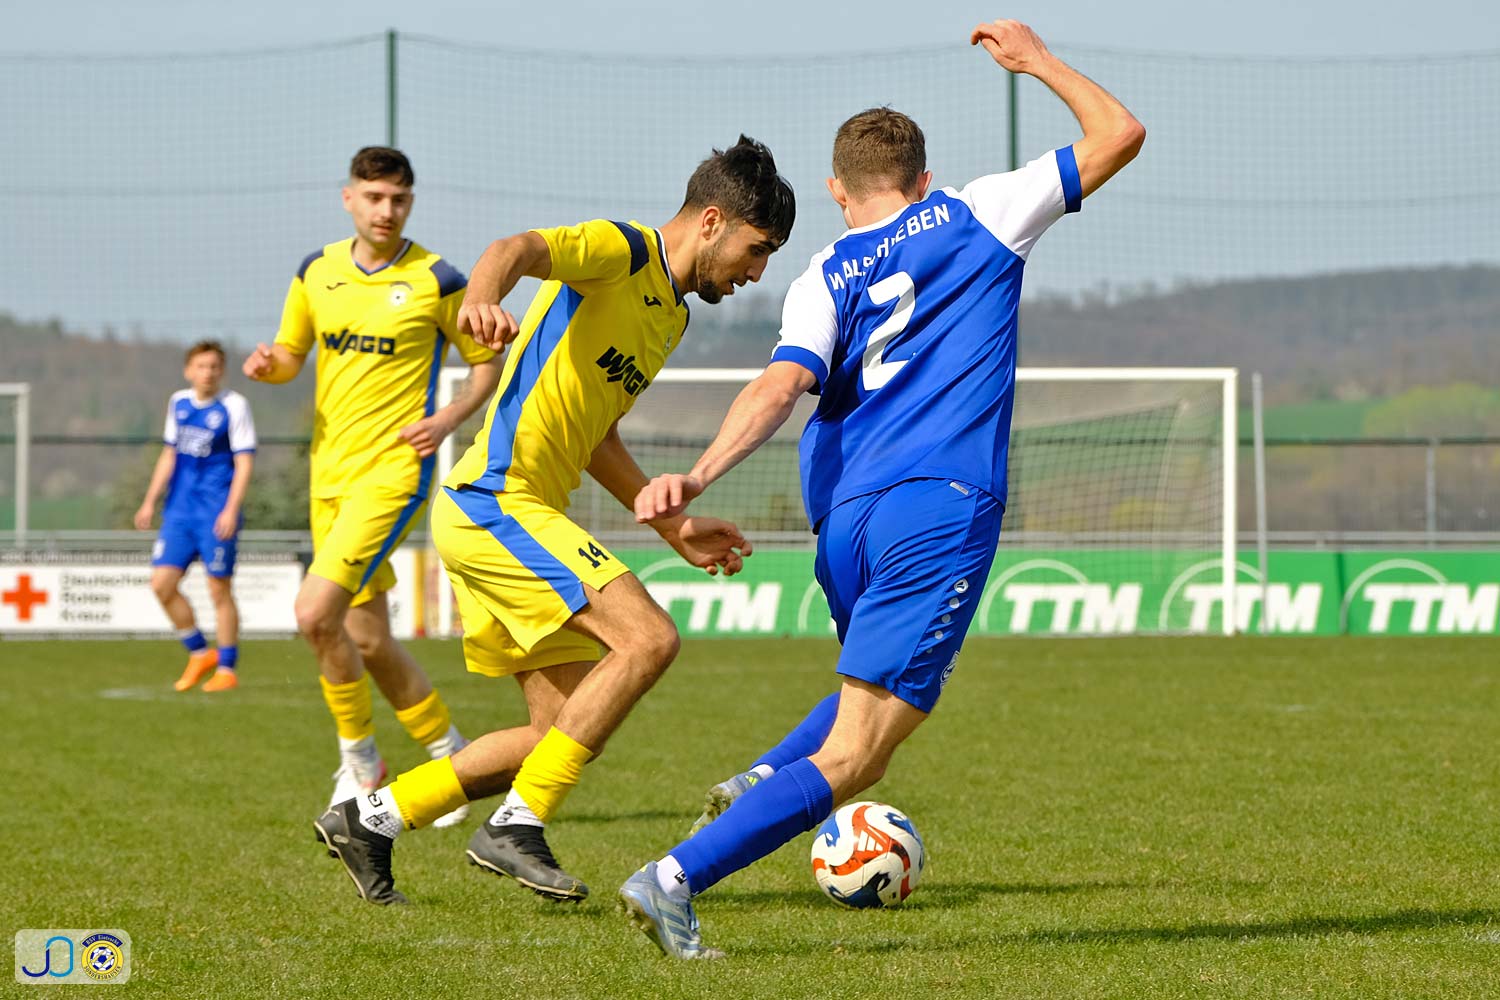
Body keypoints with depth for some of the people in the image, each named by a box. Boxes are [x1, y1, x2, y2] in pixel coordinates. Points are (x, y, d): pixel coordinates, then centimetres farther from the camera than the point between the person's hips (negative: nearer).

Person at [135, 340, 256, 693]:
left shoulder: (233, 406, -6)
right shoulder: (178, 402, 10)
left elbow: (244, 462, -9)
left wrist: (231, 510, -18)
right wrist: (150, 501, 16)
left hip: (216, 513, -6)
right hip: (180, 509, 6)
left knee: (219, 590, -2)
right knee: (161, 583, -2)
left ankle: (227, 668, 9)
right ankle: (199, 653, 15)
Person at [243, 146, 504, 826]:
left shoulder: (434, 280, -6)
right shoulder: (317, 272, 8)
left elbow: (489, 359, 4)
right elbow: (291, 353, 18)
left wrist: (451, 416, -12)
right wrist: (269, 364, -5)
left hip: (394, 469, -6)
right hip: (330, 471, 6)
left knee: (316, 613, -19)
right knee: (367, 640, 9)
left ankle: (359, 759, 0)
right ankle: (452, 757, 25)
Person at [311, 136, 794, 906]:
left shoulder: (672, 316, 20)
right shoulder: (622, 251, -8)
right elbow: (521, 248, -29)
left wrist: (670, 526, 26)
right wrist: (482, 297, -51)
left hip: (525, 512, 10)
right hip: (497, 498, -10)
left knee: (568, 732, 7)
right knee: (647, 637, -22)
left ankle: (373, 817, 15)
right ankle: (517, 826, -17)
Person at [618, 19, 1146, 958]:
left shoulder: (825, 279, 12)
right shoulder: (977, 216, 10)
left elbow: (782, 386, -8)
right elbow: (1120, 134, 16)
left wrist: (698, 476, -17)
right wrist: (1038, 61, 28)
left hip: (843, 520, 5)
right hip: (943, 511, -5)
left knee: (892, 678, 33)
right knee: (851, 757, -6)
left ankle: (760, 784, 12)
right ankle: (675, 880, -19)